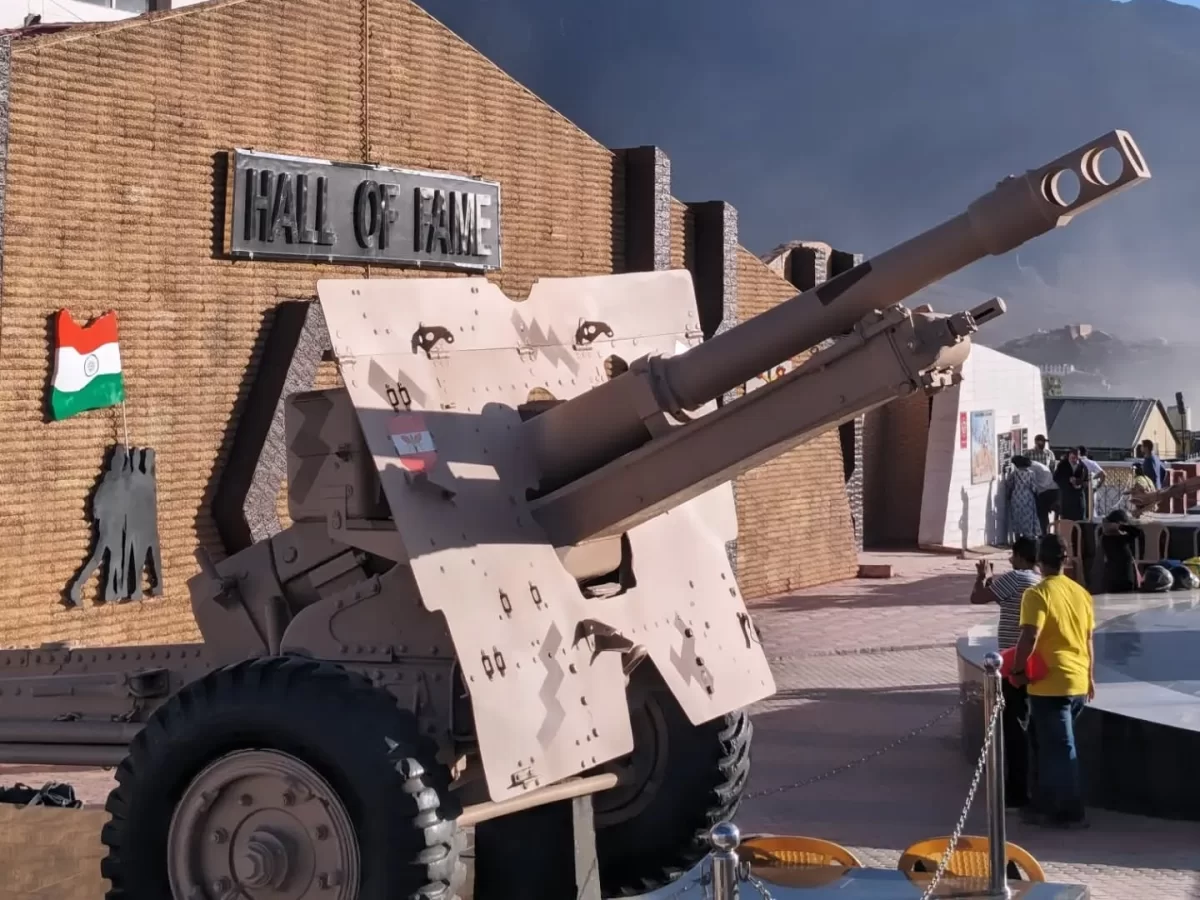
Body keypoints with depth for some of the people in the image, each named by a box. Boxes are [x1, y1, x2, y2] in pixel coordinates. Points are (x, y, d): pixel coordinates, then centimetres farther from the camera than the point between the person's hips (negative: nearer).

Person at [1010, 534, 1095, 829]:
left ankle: (1071, 813, 6)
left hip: (1050, 685, -7)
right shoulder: (1081, 593, 8)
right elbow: (1088, 639, 15)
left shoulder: (1037, 594, -14)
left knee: (1059, 748, 1)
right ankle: (1043, 804, 25)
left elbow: (1029, 637, -22)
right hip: (1079, 683, 7)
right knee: (1046, 741, 19)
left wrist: (1017, 670, -9)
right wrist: (1090, 677, 23)